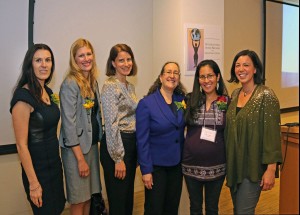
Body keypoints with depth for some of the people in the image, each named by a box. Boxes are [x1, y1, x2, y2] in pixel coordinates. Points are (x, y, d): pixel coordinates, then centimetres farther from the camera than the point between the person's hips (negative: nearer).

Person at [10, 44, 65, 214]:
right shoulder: (23, 96, -20)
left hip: (55, 163, 8)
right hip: (38, 168, -8)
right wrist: (33, 184, -18)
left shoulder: (48, 91, 5)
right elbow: (21, 144, -20)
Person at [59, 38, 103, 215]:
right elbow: (69, 123, -17)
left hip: (93, 144, 7)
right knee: (78, 200, 5)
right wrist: (80, 158, -17)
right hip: (75, 148, -7)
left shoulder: (93, 82, 9)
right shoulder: (70, 84, -14)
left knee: (89, 196, 16)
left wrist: (97, 142, 8)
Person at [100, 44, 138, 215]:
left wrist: (137, 149, 17)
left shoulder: (130, 86, 12)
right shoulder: (110, 86, -14)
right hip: (116, 145, -8)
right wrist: (118, 158, -19)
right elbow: (111, 125, -18)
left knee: (128, 194, 18)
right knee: (118, 198, 3)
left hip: (131, 143, 9)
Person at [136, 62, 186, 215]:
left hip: (177, 163, 5)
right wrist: (146, 170, -14)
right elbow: (142, 140, -14)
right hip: (156, 165, -4)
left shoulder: (182, 100, 1)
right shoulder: (146, 103, -13)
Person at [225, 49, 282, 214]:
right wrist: (228, 162, 11)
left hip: (253, 167, -6)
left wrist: (271, 169, -18)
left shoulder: (266, 96, -13)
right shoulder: (235, 94, 7)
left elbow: (272, 134, -16)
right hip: (233, 164, 6)